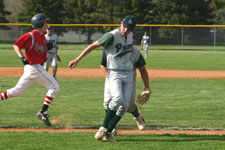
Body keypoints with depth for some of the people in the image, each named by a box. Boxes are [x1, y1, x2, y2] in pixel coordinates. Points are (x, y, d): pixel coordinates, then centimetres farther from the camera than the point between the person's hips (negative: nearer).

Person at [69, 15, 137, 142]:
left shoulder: (130, 35, 5)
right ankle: (103, 128, -12)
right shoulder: (112, 36, -15)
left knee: (124, 105, -3)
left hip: (128, 74, 6)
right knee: (118, 99, -27)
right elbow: (93, 46, -12)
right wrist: (77, 60, -13)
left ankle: (108, 132, 5)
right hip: (115, 73, -6)